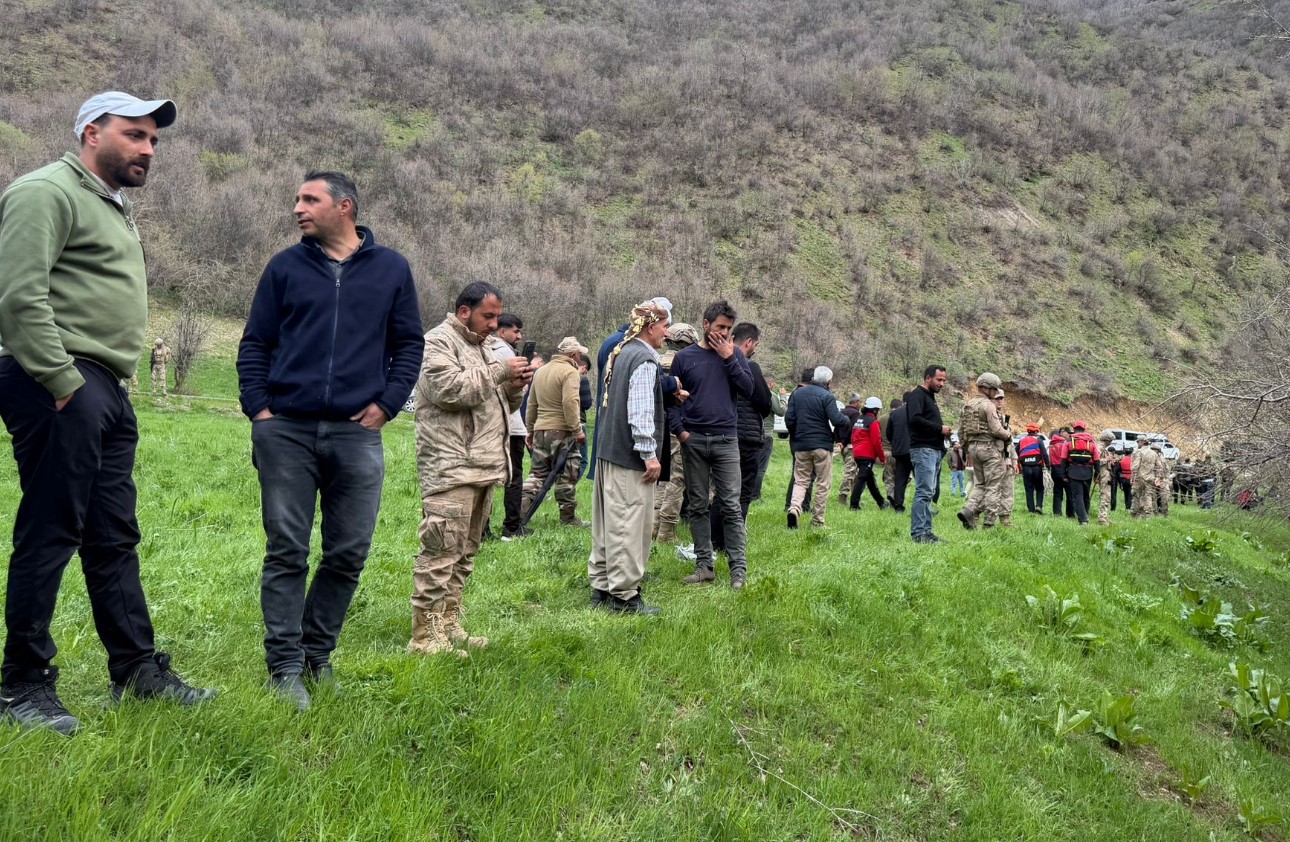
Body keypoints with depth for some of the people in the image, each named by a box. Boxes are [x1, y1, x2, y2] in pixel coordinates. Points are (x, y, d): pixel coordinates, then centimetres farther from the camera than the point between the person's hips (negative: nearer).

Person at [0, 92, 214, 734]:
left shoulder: (115, 206, 25)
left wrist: (113, 380, 16)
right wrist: (63, 381, -19)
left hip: (107, 391, 10)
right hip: (62, 389, -10)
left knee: (114, 537, 11)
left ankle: (138, 670, 18)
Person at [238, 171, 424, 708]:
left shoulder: (391, 269, 9)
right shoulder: (285, 267, 9)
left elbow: (408, 344, 11)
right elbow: (254, 345, 10)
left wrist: (387, 403, -1)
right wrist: (258, 408, -2)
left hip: (357, 433, 1)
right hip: (285, 432, 0)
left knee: (348, 553, 5)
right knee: (286, 552, 0)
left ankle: (317, 653, 23)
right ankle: (286, 668, 8)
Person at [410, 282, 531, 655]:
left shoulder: (480, 347, 25)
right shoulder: (438, 341, -4)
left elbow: (501, 405, 27)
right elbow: (448, 389, -20)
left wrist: (515, 386, 6)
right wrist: (499, 372, -14)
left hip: (482, 467, 10)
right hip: (450, 467, -10)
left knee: (465, 553, 12)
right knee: (441, 552, -11)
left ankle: (450, 625, 20)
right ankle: (426, 635, -8)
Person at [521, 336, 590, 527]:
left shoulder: (540, 371, 16)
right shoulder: (570, 372, -10)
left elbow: (531, 404, 20)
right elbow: (570, 403, -22)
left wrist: (530, 429, 26)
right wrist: (577, 430, -19)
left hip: (540, 430, 7)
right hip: (562, 432, -7)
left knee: (537, 474, 12)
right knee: (567, 476, 4)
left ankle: (520, 513, 3)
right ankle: (568, 517, 11)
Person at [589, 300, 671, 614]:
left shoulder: (620, 353, 14)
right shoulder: (644, 360, -14)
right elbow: (641, 411, -20)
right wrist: (650, 454, -17)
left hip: (608, 451, 10)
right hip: (630, 458, -10)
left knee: (607, 522, 14)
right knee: (629, 527, -5)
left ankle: (601, 587, 22)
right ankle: (624, 596, 0)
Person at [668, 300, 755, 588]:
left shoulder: (734, 354, 7)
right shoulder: (685, 357, 5)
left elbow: (748, 389, -3)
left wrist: (729, 358, -9)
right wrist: (680, 430, -6)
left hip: (726, 440, -1)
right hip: (693, 440, 1)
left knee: (731, 506, -4)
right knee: (697, 506, 5)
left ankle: (739, 568, 0)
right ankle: (704, 565, 13)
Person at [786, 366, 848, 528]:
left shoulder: (797, 394, 6)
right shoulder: (827, 396, -10)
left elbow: (789, 419, 4)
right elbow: (837, 420, -18)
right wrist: (846, 419, 4)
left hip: (800, 445, 4)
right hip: (822, 445, -4)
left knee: (801, 481, 12)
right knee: (823, 484, 7)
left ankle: (794, 507, -14)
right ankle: (817, 520, 8)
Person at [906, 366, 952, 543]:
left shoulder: (930, 397, 24)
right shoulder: (917, 395, -6)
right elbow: (915, 419, -21)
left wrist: (942, 431, 7)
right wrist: (939, 428, -16)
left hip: (934, 450, 10)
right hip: (923, 449, -10)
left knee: (927, 492, 9)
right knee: (924, 492, -12)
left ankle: (925, 531, 11)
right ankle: (918, 533, -12)